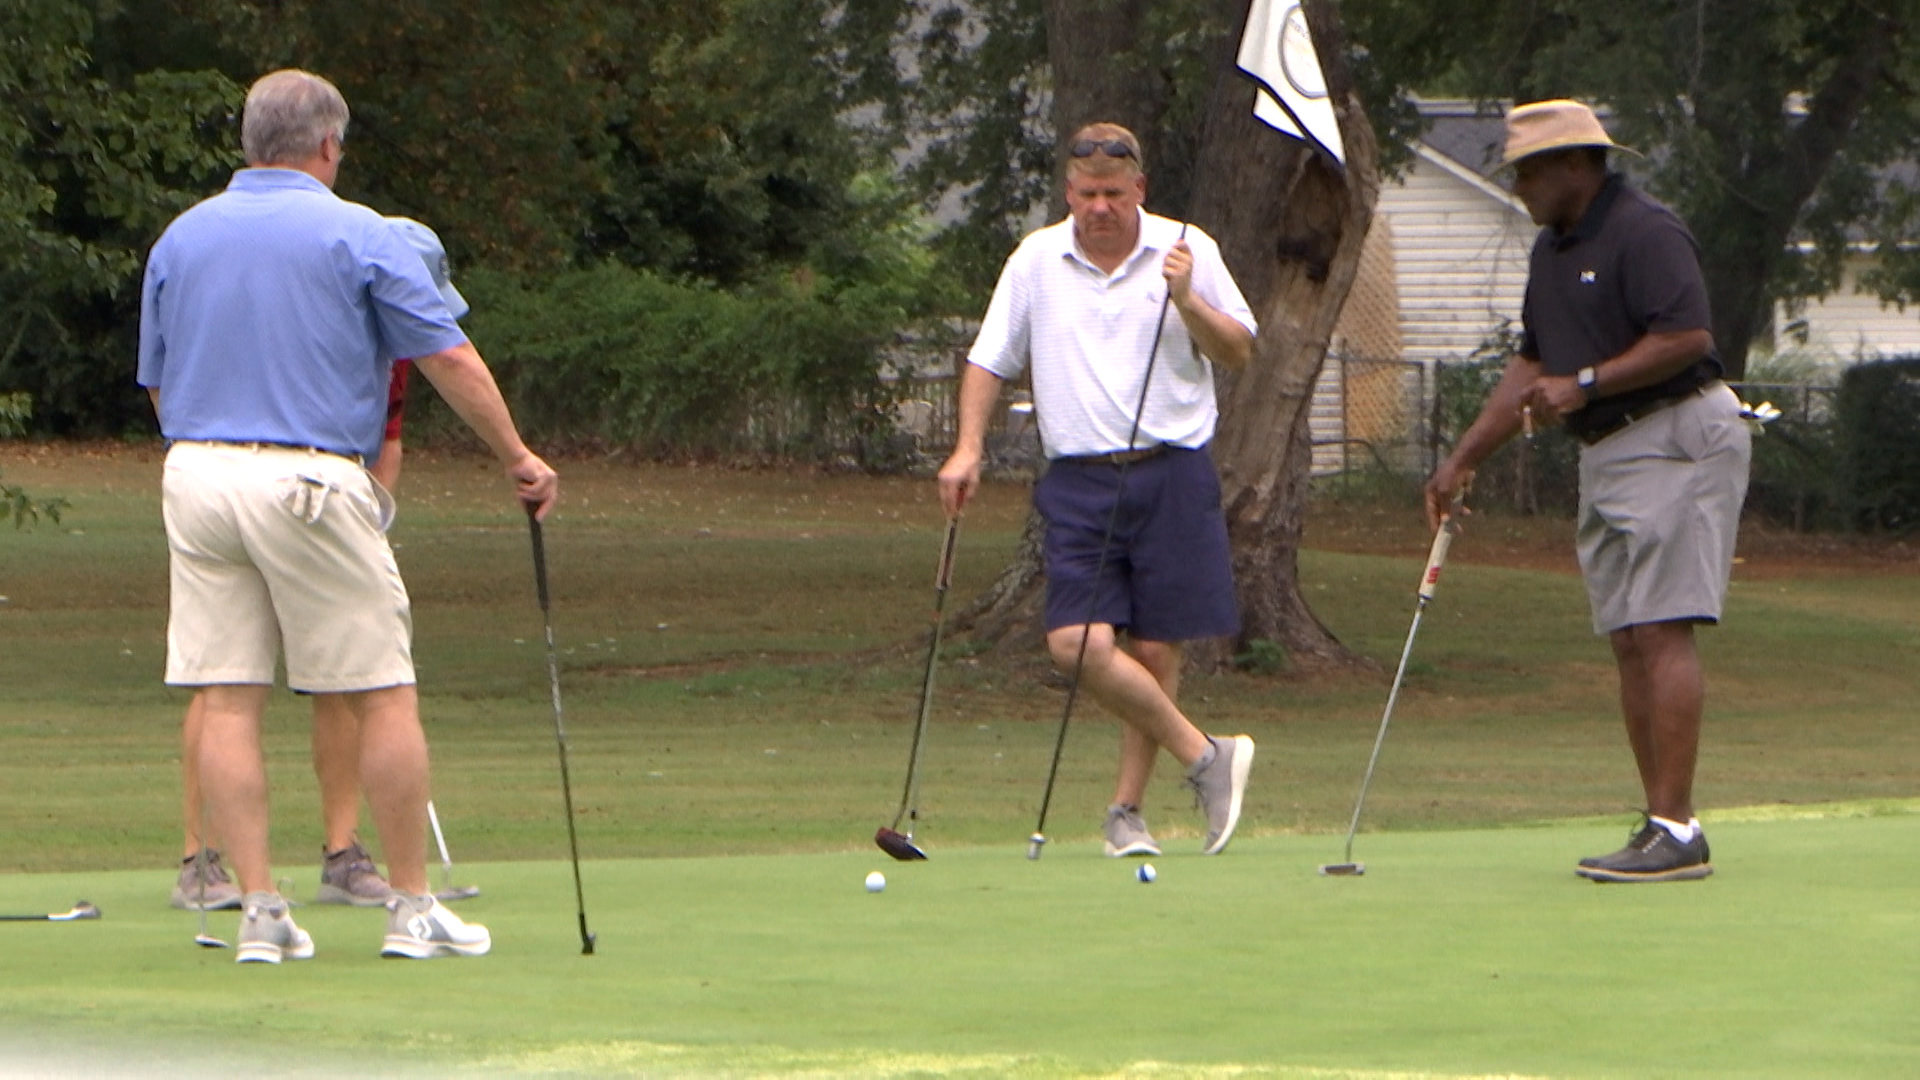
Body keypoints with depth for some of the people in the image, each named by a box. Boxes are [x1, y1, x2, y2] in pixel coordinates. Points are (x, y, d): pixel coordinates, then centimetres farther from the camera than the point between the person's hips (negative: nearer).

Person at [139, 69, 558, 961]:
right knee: (384, 695, 4)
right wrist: (518, 458, 9)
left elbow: (158, 384, 17)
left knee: (225, 700, 3)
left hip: (196, 473, 4)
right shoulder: (355, 234, -2)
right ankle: (411, 909, 6)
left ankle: (258, 909, -1)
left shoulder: (180, 240, 11)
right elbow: (449, 360, -1)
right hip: (310, 479, -4)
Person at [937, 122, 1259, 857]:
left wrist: (1188, 303, -12)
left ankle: (1126, 809, 13)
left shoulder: (1185, 251, 3)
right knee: (1079, 643, -14)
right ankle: (1205, 758, -1)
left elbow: (1240, 354, 5)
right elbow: (990, 361, 14)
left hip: (1170, 473, -1)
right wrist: (968, 449, 1)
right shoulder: (1036, 261, 7)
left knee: (1154, 650, 0)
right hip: (1079, 480, 1)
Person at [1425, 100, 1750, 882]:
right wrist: (1463, 458, 19)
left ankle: (1676, 831, -17)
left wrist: (1584, 385, -20)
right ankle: (1664, 826, 7)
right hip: (1605, 456, 10)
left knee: (1662, 632, -14)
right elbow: (1534, 365, 23)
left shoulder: (1644, 233, -13)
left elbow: (1688, 337, -22)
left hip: (1676, 442, -10)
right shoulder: (1552, 250, 17)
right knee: (1628, 641, 6)